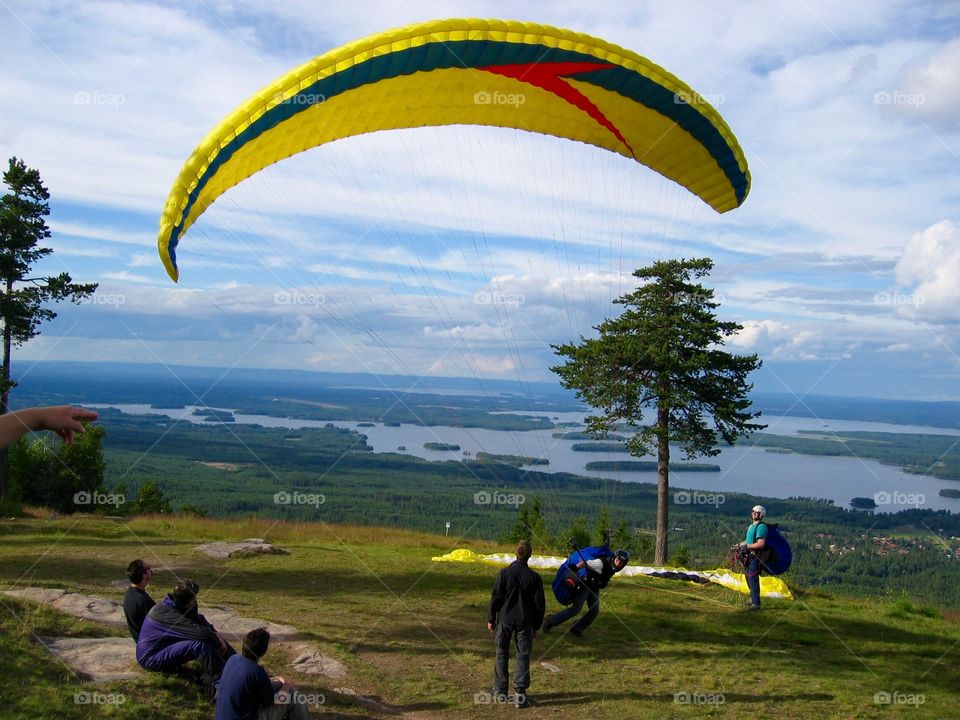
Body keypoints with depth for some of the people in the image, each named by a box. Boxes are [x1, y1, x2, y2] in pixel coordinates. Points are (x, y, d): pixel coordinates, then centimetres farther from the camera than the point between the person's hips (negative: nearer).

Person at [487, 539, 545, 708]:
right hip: (524, 622, 0)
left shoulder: (504, 573, -9)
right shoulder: (534, 577, -7)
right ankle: (520, 694, -1)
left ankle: (500, 691, 20)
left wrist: (491, 619, 6)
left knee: (502, 654, 14)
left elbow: (495, 597, -5)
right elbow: (540, 603, -1)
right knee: (523, 656, 5)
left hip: (505, 620, 0)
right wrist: (537, 625, 11)